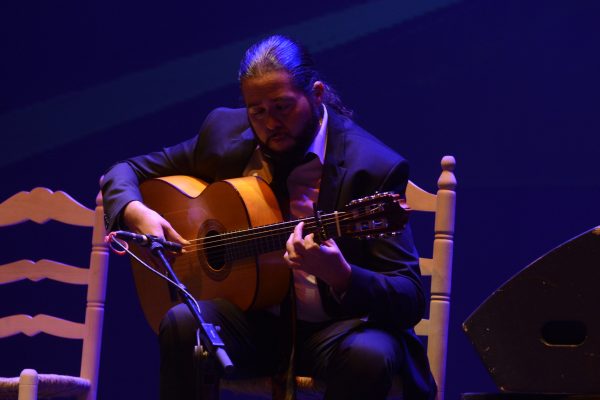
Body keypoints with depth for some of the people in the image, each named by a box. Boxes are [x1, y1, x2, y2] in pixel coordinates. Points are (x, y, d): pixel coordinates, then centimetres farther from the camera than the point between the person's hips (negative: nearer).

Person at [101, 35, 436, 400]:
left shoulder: (372, 167, -14)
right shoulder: (224, 133, 1)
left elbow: (410, 300, -16)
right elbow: (126, 172, 13)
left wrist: (341, 276, -38)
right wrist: (135, 213, -12)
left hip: (332, 327, -3)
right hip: (251, 319, 3)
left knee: (369, 355, -37)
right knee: (182, 323, -29)